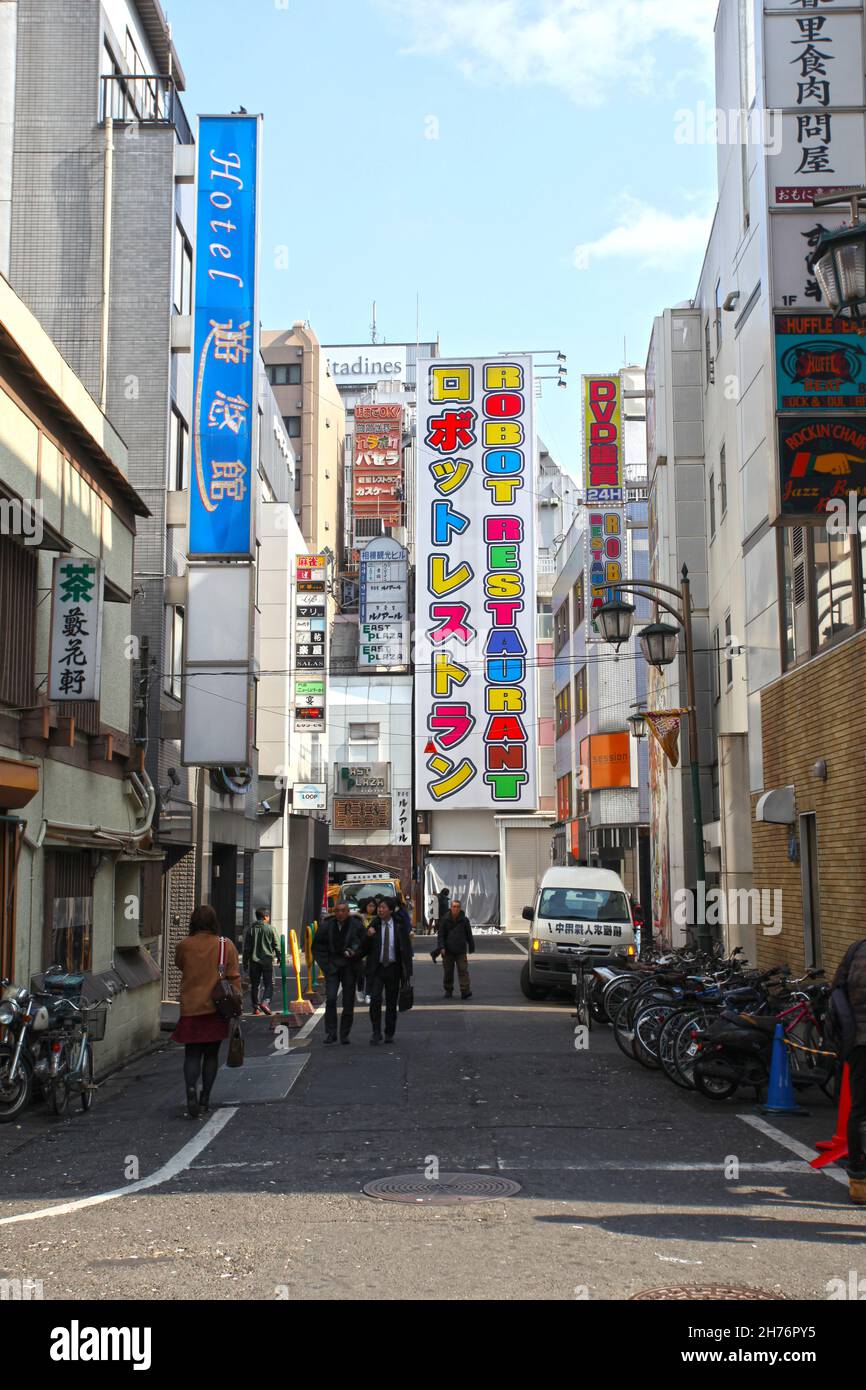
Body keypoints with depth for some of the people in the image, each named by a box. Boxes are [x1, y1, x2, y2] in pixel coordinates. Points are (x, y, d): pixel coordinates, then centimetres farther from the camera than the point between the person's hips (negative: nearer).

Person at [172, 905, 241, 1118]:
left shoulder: (184, 946, -4)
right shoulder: (227, 945, -4)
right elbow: (234, 978, -3)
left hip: (191, 1008, -1)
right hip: (217, 1009, 1)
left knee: (192, 1054, 5)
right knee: (211, 1054, 12)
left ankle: (191, 1088, -20)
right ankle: (205, 1099, 14)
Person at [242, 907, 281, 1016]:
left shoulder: (250, 930, 4)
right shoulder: (270, 929, -3)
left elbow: (246, 948, 4)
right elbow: (276, 945, -1)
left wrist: (245, 963, 9)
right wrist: (278, 957, 14)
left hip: (254, 962, 3)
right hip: (267, 961, -2)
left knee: (254, 985, 11)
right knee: (269, 984, 3)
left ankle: (256, 1007, 13)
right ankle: (265, 1002, -18)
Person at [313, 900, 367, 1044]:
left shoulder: (357, 926, -5)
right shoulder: (326, 926, 0)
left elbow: (364, 946, 1)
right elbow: (317, 947, 10)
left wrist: (354, 953, -17)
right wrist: (324, 965, 2)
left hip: (349, 967, -1)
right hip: (332, 967, 1)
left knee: (348, 1002, 3)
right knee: (330, 999, -11)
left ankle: (345, 1034, 13)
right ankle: (330, 1033, -5)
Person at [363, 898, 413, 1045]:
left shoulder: (400, 926, -1)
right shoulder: (374, 926, 1)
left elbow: (407, 948, 1)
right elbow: (366, 949, 4)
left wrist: (407, 970, -3)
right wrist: (368, 936, -15)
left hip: (393, 968, 0)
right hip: (377, 968, 0)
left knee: (391, 1002, 7)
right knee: (375, 999, -15)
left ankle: (389, 1034, 19)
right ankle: (376, 1033, -7)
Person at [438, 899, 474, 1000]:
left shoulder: (464, 920, 2)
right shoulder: (444, 920, -2)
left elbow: (469, 935, 10)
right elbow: (441, 934, -1)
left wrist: (471, 948, 13)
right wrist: (441, 947, -11)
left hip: (461, 951, 0)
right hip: (448, 950, 0)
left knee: (463, 970, -8)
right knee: (448, 972, 8)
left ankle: (465, 991, -11)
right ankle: (448, 991, 20)